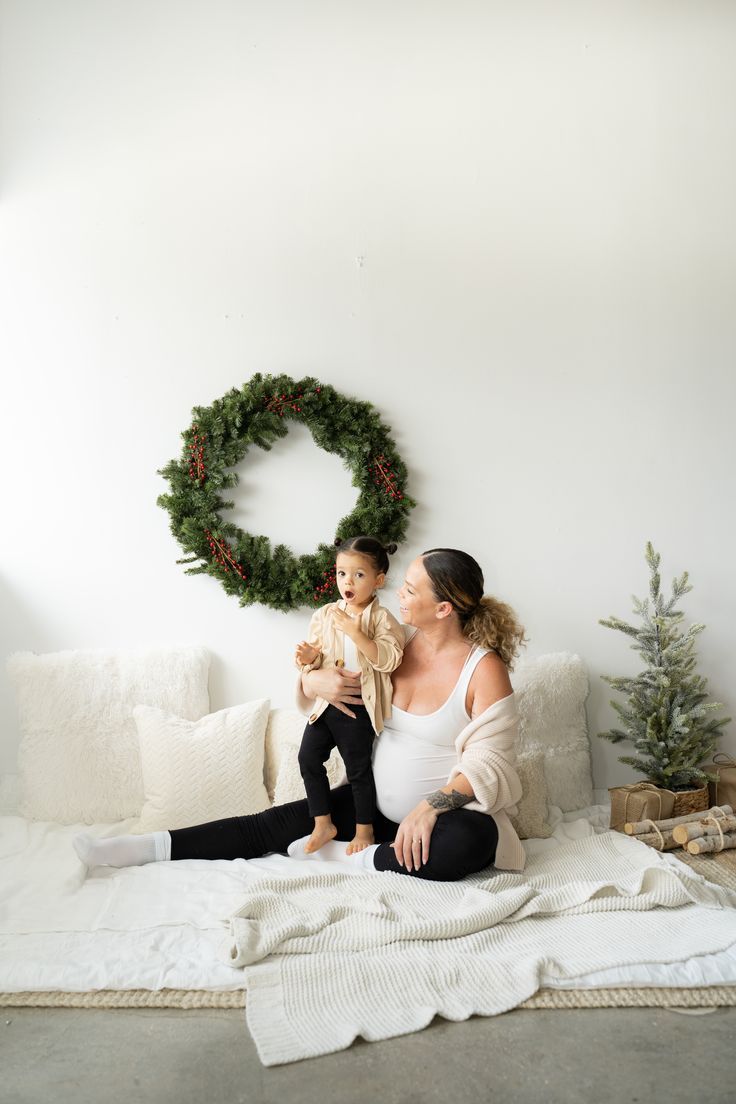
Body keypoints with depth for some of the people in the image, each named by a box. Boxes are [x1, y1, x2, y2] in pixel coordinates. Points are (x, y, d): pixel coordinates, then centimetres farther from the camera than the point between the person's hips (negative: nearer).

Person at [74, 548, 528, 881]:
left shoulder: (485, 669, -16)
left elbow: (487, 766, -19)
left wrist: (429, 808, -33)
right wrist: (314, 680, -16)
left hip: (449, 813, -4)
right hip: (376, 802, 5)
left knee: (474, 839, -38)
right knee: (277, 823, -7)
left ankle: (351, 858, -22)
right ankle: (149, 846, -4)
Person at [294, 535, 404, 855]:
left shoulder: (381, 618, -10)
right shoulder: (324, 615, 4)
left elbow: (389, 660, -22)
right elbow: (316, 661, 13)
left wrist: (355, 632, -27)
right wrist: (309, 658, -11)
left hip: (359, 706, -5)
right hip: (326, 701, 5)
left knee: (358, 768, 5)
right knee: (308, 757, 5)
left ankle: (364, 830, 24)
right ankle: (323, 824, 21)